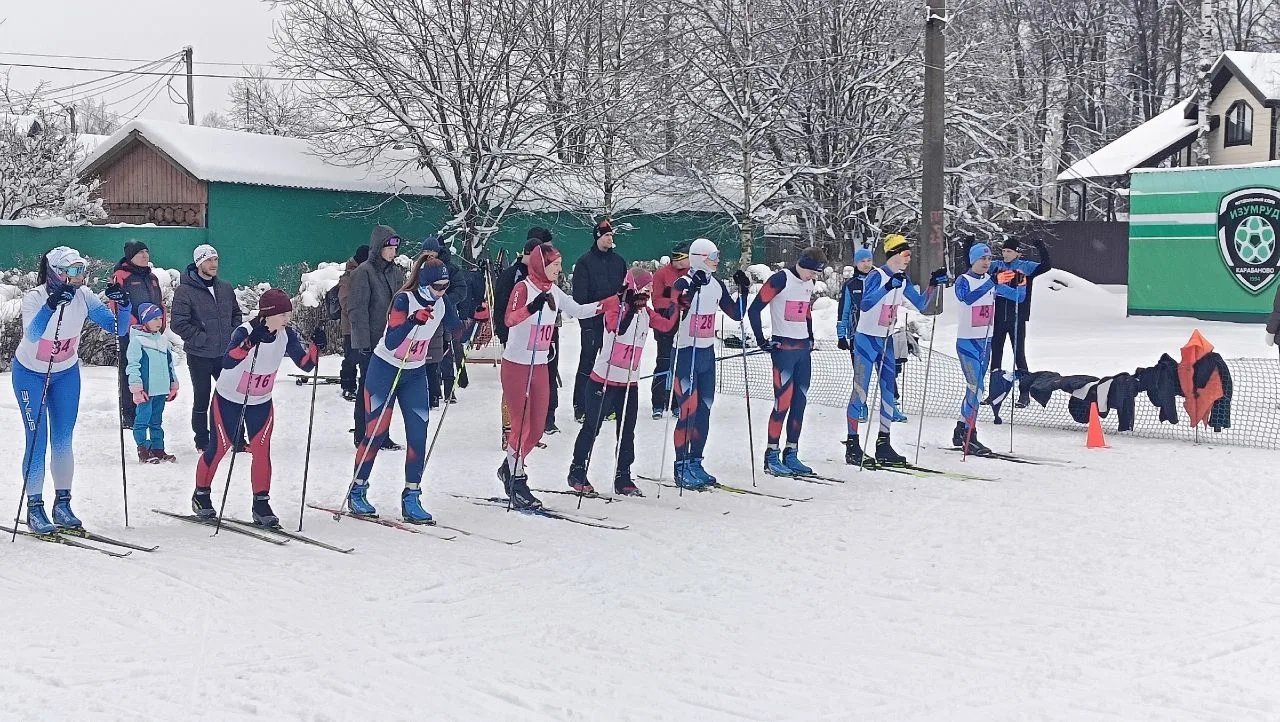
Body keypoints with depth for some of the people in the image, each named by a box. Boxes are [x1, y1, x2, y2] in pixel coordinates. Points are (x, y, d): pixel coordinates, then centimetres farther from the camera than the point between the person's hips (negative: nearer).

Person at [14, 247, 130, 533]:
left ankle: (62, 504, 17)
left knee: (63, 441, 6)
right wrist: (51, 305, -59)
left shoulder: (83, 296, -17)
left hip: (66, 372, 4)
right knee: (38, 441, -5)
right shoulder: (34, 297, -27)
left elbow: (117, 328, -16)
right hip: (31, 373, -4)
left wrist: (122, 304, -34)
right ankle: (34, 507, 5)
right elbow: (32, 334, -45)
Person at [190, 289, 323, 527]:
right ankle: (201, 494, 27)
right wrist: (250, 342, -59)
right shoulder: (244, 332, -28)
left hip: (261, 402, 4)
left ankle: (261, 505, 3)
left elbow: (306, 364, -14)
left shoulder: (287, 335, -12)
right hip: (228, 399, -4)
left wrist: (316, 345, -31)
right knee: (219, 447, 6)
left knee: (262, 450, -5)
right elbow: (228, 363, -44)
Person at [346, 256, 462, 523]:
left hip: (415, 373, 5)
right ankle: (356, 492, 13)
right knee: (376, 433, -3)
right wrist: (413, 320, -44)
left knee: (418, 435, -4)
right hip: (385, 368, -5)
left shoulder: (442, 302, -7)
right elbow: (391, 343, -30)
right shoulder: (404, 300, -23)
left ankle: (411, 498, 3)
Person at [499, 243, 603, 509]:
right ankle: (517, 483, 7)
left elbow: (578, 310, 16)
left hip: (540, 367, 7)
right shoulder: (523, 288, -15)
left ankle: (510, 468, 31)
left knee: (537, 429, 9)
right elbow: (509, 319, -30)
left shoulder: (554, 292, 7)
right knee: (521, 426, -4)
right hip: (516, 365, -7)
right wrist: (531, 308, -49)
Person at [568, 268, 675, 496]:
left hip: (630, 382, 6)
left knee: (627, 431, 7)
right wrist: (630, 308, -35)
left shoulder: (646, 312, 8)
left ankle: (623, 478, 13)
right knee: (592, 427, 4)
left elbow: (667, 324, 3)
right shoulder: (614, 305, -12)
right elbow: (618, 328, -28)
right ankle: (577, 472, 16)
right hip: (605, 379, -6)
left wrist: (676, 305, -8)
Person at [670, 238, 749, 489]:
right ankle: (682, 467, -2)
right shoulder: (683, 284, -14)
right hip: (685, 353, -7)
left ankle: (695, 463, 18)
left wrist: (743, 290, 1)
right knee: (689, 410, -10)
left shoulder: (716, 285, 8)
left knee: (704, 410, 9)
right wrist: (691, 290, -38)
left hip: (707, 353, 7)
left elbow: (736, 314, 14)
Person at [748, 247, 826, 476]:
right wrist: (762, 341, -11)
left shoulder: (808, 284, 12)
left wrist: (811, 338, 18)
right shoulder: (780, 280, -12)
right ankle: (771, 456, -3)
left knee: (800, 402, 7)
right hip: (783, 347, -8)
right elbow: (754, 310, -11)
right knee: (783, 402, -9)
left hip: (803, 349, 8)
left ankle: (791, 455, 13)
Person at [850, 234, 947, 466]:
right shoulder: (876, 276, -18)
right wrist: (888, 286, -43)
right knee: (860, 391, -7)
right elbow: (866, 304, -32)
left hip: (886, 341, 8)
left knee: (889, 392, 6)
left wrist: (934, 284, 1)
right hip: (866, 339, -8)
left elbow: (921, 304, 14)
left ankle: (883, 446, 12)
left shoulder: (903, 280, 5)